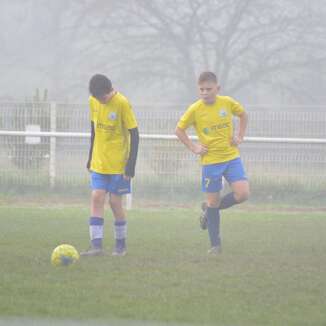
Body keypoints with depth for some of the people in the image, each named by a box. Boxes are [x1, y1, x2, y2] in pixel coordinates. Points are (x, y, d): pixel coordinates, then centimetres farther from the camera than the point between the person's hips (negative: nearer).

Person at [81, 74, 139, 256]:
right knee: (97, 198, -6)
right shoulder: (93, 101, 2)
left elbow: (134, 135, -12)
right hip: (99, 163, 5)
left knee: (115, 201, 0)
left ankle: (121, 245, 15)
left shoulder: (122, 104, -15)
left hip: (118, 164, -5)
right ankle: (97, 245, -9)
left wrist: (131, 164, -14)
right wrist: (91, 157, 16)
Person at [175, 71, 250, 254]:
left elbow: (243, 115, 16)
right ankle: (215, 245, 11)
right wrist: (193, 147, -5)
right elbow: (179, 130, 4)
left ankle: (209, 210, 14)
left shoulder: (227, 102, -3)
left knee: (243, 194, -13)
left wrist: (240, 136, 5)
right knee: (213, 201, 1)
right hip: (210, 161, -2)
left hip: (232, 157, 2)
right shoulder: (195, 109, -7)